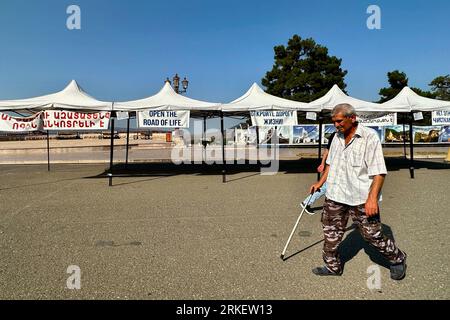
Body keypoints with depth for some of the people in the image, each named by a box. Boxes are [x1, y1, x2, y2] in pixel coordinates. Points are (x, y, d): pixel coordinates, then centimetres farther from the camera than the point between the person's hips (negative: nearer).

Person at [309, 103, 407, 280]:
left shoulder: (370, 136, -12)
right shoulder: (337, 137, 9)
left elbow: (379, 172, -16)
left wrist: (372, 198, -24)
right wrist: (320, 183, 18)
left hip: (361, 199, -6)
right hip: (335, 196, 6)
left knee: (372, 234, 4)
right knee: (331, 233, 11)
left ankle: (397, 259, 30)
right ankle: (332, 266, 30)